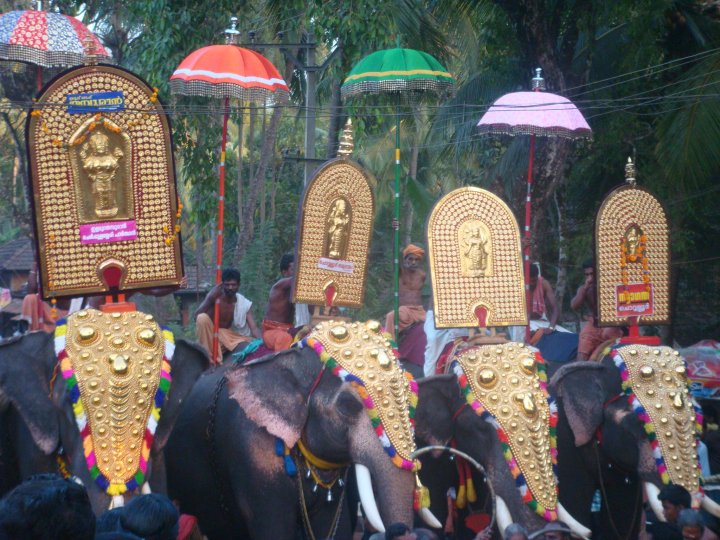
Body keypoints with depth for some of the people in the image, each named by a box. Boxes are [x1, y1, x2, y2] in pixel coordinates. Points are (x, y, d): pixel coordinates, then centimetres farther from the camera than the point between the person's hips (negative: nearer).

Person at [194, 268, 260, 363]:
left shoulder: (244, 304, -9)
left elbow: (253, 328, -17)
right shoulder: (215, 296, -16)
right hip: (210, 334, -3)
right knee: (202, 318, -35)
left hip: (227, 336, 3)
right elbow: (197, 315, -20)